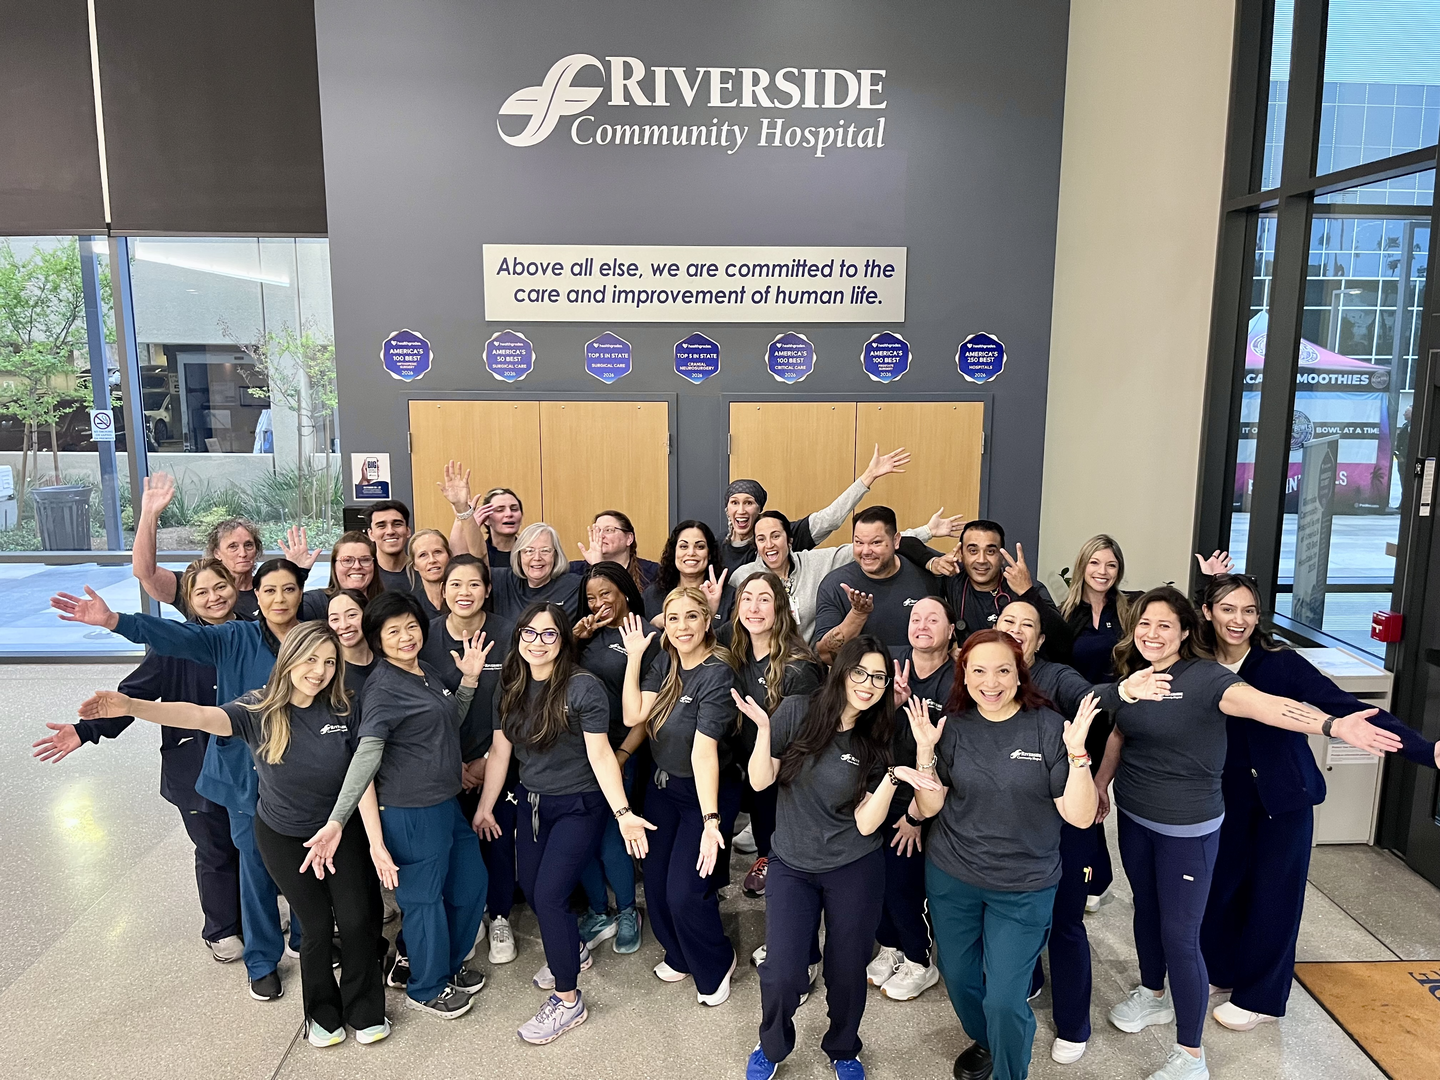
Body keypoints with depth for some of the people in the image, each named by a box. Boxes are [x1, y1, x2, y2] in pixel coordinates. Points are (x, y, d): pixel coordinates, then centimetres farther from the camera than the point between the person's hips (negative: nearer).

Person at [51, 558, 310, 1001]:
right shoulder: (235, 639, -4)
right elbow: (178, 636, -18)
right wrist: (113, 620, -29)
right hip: (247, 776, -1)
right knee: (256, 867, 9)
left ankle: (305, 938, 39)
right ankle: (263, 960, 29)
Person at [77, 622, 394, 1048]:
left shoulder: (344, 710, -15)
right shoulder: (259, 710, -18)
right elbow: (200, 716, -34)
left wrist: (376, 842, -17)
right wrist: (131, 706, -51)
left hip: (342, 830, 1)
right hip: (283, 836, 0)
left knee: (358, 919, 2)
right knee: (316, 924, 7)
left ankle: (364, 1010, 27)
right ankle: (322, 1013, 34)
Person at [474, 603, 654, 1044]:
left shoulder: (582, 687, -20)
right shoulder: (510, 688, -1)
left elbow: (600, 754, -20)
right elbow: (500, 751, 6)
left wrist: (623, 813, -26)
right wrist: (484, 807, 11)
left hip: (578, 807, -6)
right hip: (533, 803, 6)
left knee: (549, 895, -9)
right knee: (531, 889, 14)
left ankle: (568, 1000, 10)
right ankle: (574, 950, 44)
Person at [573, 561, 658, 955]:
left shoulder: (645, 639, -3)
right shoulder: (589, 634, 11)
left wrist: (622, 755, -12)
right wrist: (575, 636, -3)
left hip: (617, 751, -4)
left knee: (608, 836, -1)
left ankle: (627, 912, 23)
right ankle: (599, 913, 27)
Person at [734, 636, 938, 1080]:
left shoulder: (876, 742, -4)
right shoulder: (797, 712, -9)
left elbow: (866, 823, -10)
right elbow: (761, 781, -8)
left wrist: (892, 778, -25)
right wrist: (763, 728, -22)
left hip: (855, 870, 1)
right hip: (791, 866, -1)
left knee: (847, 971, 11)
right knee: (783, 974, -6)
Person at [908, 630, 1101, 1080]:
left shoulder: (1048, 727, -13)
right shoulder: (952, 727, -6)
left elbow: (1080, 816, -14)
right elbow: (930, 806, -5)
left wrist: (1077, 752, -27)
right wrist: (925, 749, -19)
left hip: (1023, 889, -3)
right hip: (952, 878, 3)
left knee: (1004, 1001, -2)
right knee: (958, 978, 20)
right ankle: (985, 1042, 51)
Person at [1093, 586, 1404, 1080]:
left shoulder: (1203, 677, -20)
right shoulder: (1128, 678, -1)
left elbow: (1264, 705, -37)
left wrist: (1333, 725, -52)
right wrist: (1101, 783, 17)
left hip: (1187, 828, -6)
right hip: (1134, 818, 6)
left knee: (1179, 935, 1)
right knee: (1146, 909, 23)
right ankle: (1152, 994, 48)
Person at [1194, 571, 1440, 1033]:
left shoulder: (1280, 663, -21)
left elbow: (1345, 707, -25)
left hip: (1283, 793, -3)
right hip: (1228, 793, 3)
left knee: (1272, 892, 7)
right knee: (1222, 882, 10)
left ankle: (1260, 996, 27)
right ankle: (1225, 967, 36)